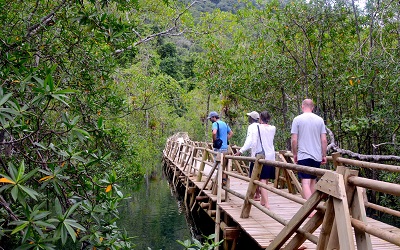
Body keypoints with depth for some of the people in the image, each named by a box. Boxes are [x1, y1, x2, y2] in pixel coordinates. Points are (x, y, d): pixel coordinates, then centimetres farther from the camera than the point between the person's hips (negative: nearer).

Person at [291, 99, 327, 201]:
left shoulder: (297, 119, -3)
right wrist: (324, 155, 13)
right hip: (317, 156, 4)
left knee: (305, 182, -9)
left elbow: (294, 140, -6)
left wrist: (294, 154, 7)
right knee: (313, 181, 16)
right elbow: (324, 140, 4)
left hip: (303, 156, -4)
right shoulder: (320, 120, 5)